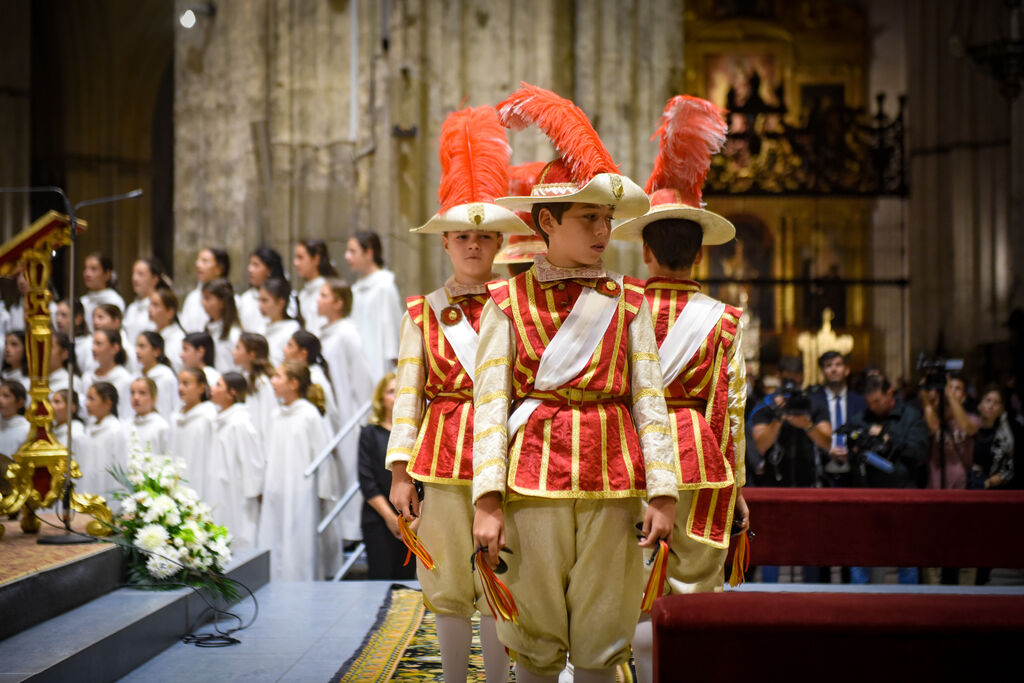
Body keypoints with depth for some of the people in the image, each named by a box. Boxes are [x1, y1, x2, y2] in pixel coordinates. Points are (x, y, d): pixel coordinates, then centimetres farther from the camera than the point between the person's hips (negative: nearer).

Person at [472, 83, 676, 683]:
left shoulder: (628, 301, 9)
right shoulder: (508, 302, 3)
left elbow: (650, 401, 6)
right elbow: (491, 404, -1)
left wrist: (663, 492, -2)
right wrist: (488, 500, -9)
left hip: (613, 482, 2)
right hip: (533, 480, -1)